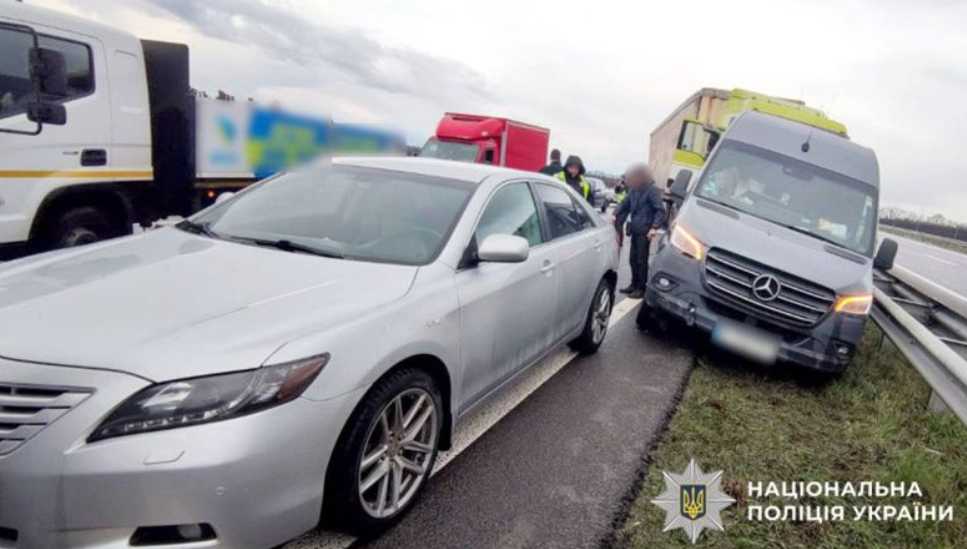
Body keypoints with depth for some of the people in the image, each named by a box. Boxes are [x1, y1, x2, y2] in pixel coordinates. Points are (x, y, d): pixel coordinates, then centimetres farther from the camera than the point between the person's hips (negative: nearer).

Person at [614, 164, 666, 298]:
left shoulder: (652, 190, -12)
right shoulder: (634, 190, 10)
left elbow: (660, 210, -16)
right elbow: (625, 204, 20)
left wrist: (654, 227, -25)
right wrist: (616, 215, 7)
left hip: (645, 231, -7)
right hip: (635, 230, 7)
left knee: (641, 260, -2)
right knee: (633, 259, 12)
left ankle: (641, 288, 7)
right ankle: (634, 285, 25)